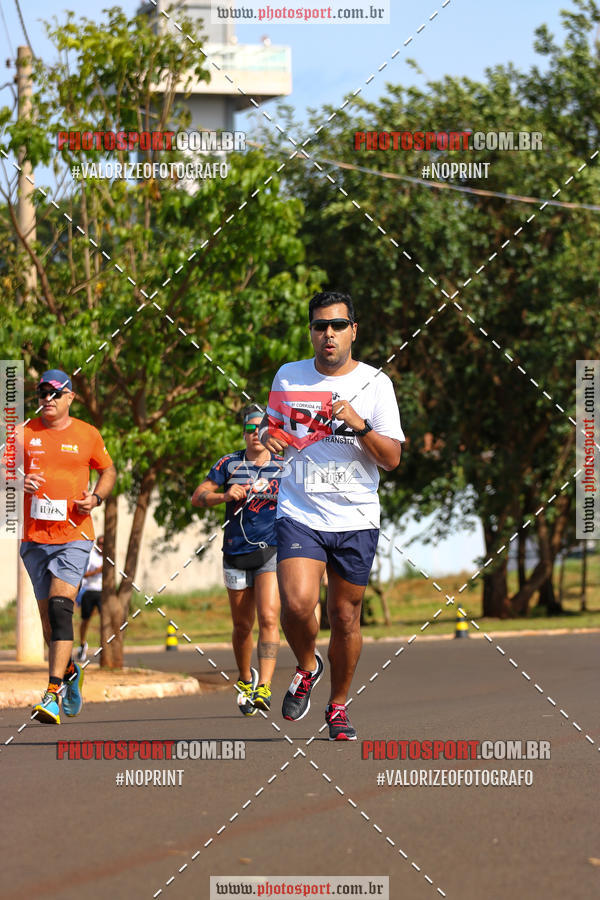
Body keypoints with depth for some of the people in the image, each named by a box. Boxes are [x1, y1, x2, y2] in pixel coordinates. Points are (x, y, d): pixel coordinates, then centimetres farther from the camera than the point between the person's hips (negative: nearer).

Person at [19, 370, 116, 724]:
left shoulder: (88, 435, 4)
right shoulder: (24, 433, 5)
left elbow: (108, 470, 18)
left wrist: (96, 498, -2)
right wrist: (19, 483, -12)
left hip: (74, 537, -3)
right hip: (34, 536, 3)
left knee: (60, 607, -17)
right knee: (47, 613, 9)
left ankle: (54, 693, -23)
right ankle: (70, 672, 35)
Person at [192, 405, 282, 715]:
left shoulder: (283, 467, 6)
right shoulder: (230, 463, 6)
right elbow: (198, 496, 3)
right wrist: (224, 496, -15)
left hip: (271, 550, -1)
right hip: (236, 552, 1)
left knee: (268, 618, -18)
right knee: (242, 625, 9)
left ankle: (263, 687, -25)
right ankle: (245, 678, 33)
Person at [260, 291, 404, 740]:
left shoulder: (375, 383, 1)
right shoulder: (288, 377, 6)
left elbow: (392, 458, -2)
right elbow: (273, 425, 23)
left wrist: (361, 426, -19)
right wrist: (269, 436, -1)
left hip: (356, 518, 0)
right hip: (299, 513, 0)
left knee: (345, 616, 5)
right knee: (298, 603, -20)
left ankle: (338, 705, 24)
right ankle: (307, 667, 11)